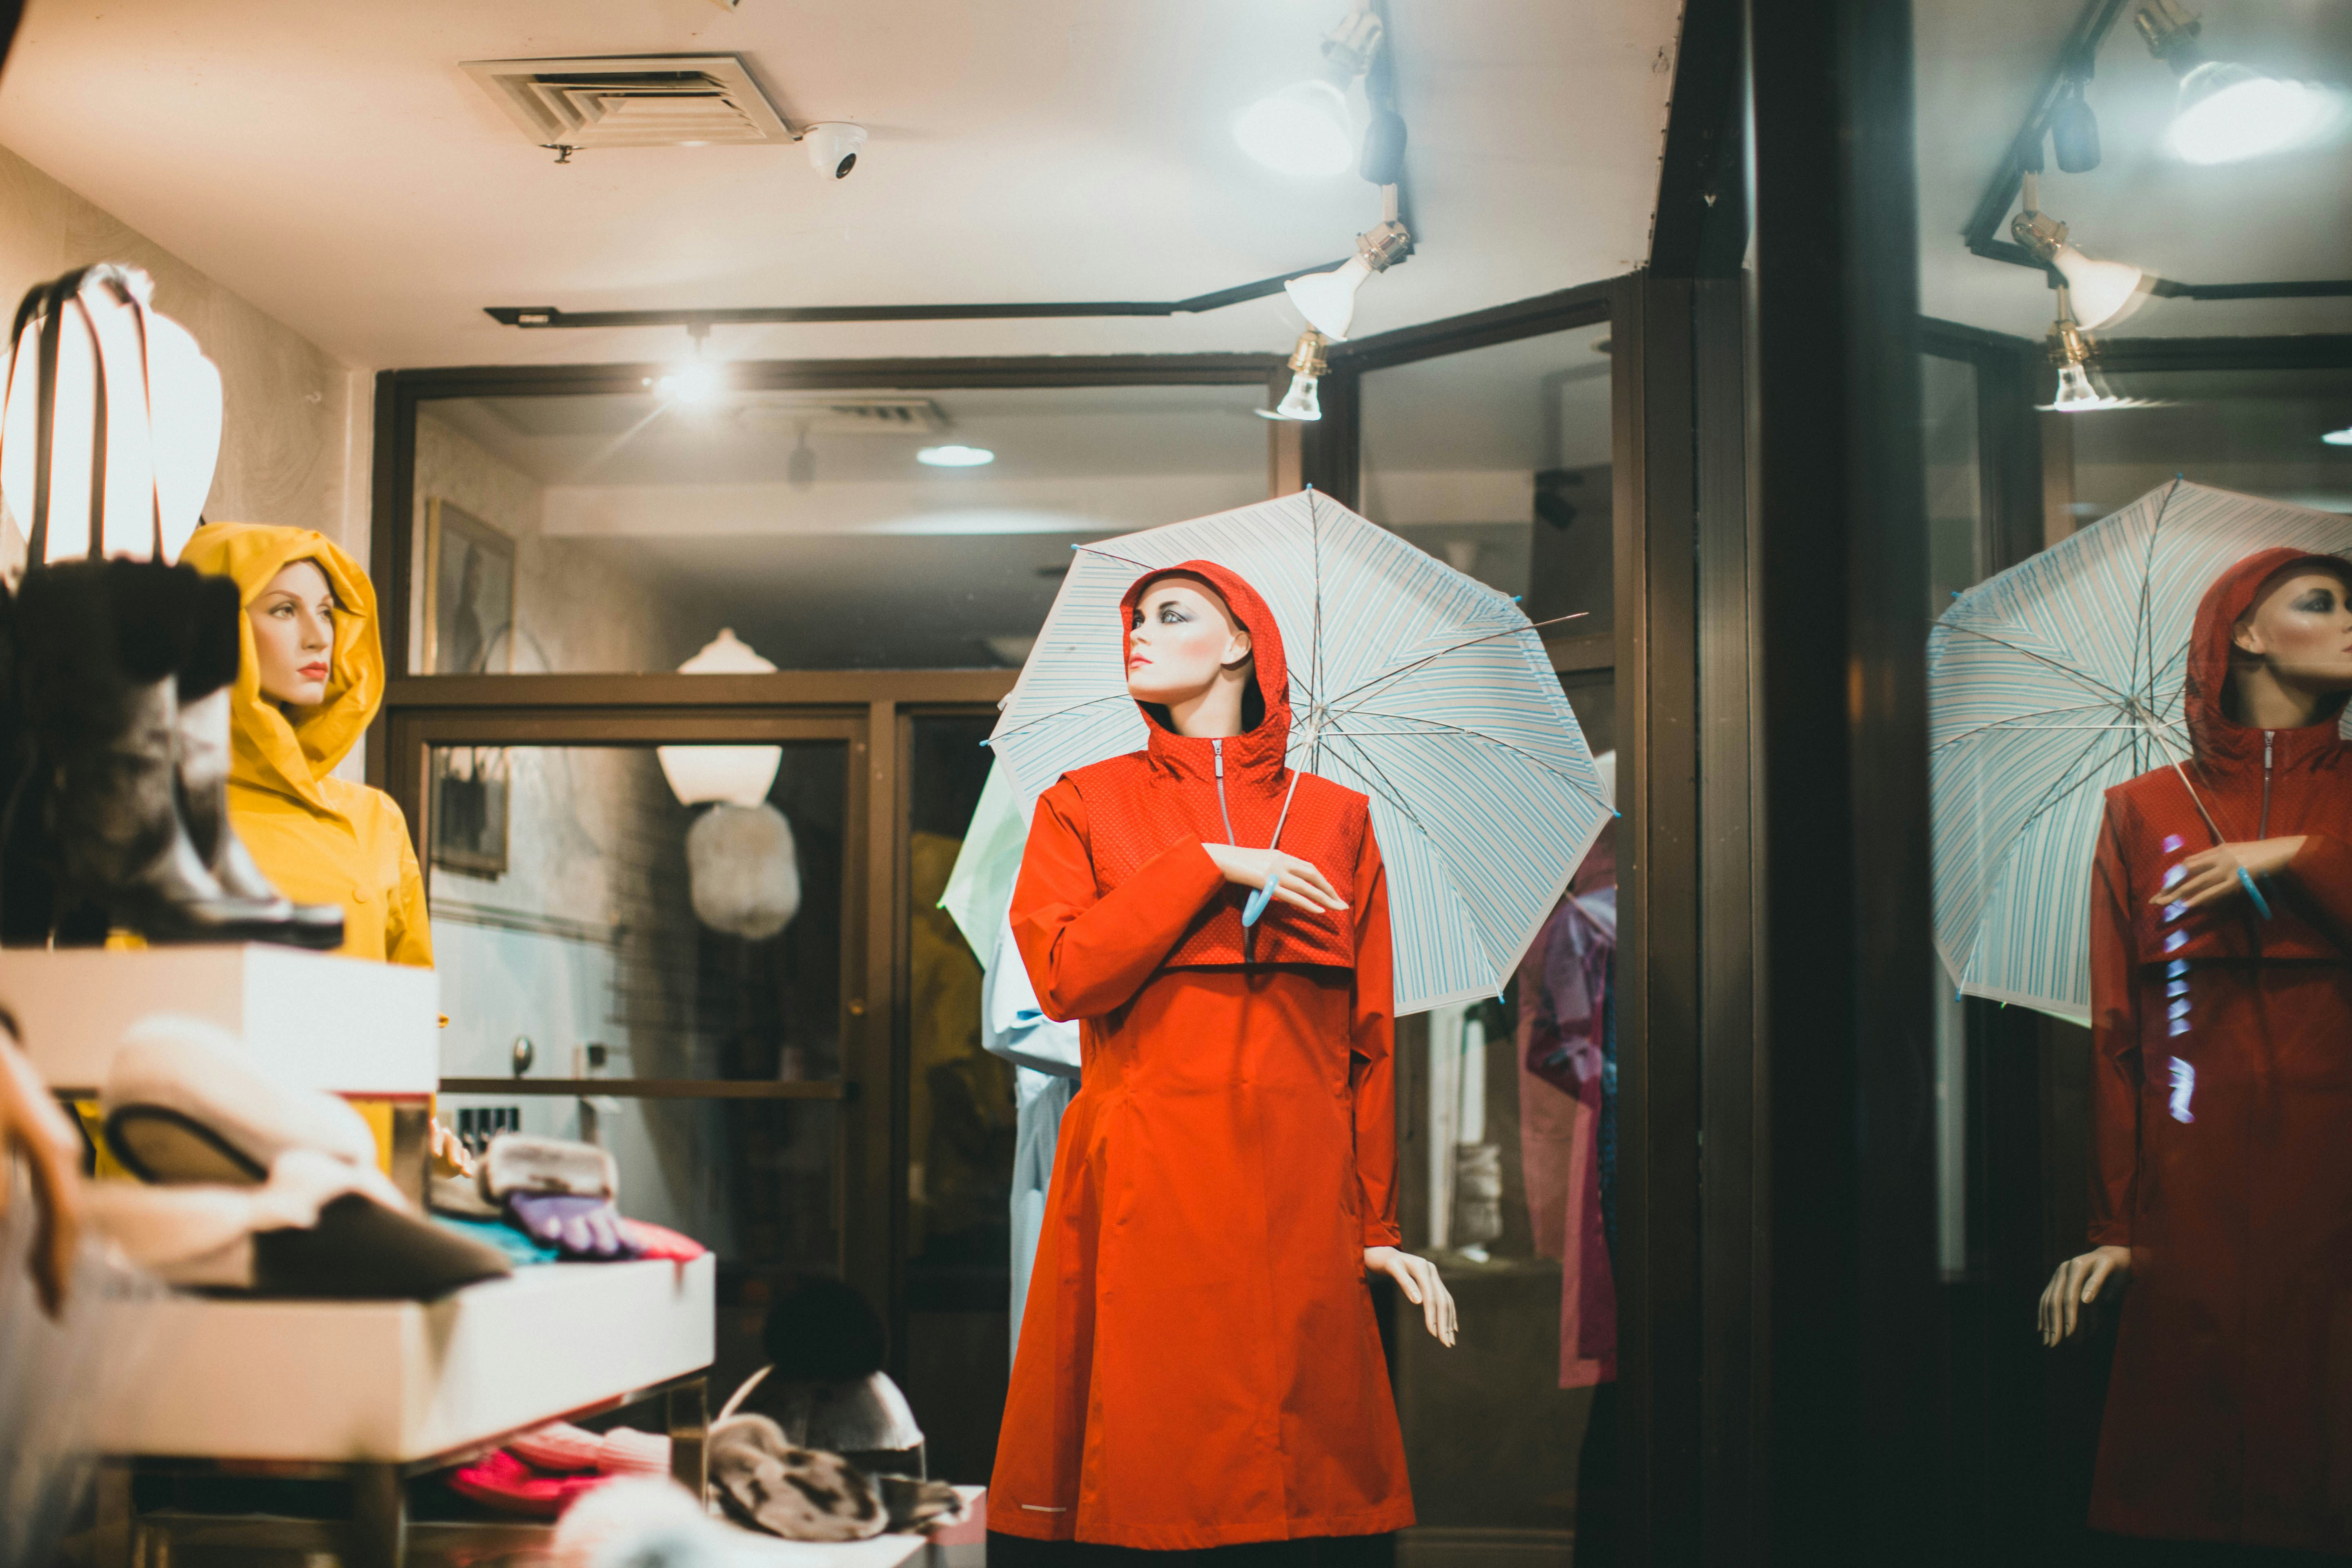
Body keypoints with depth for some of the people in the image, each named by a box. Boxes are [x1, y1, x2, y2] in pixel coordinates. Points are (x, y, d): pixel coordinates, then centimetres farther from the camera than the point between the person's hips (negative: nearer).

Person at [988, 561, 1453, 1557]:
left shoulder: (1337, 819, 13)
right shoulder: (1084, 805, 12)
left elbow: (1370, 1036, 10)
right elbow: (1064, 978, -5)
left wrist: (1380, 1225, 6)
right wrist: (1209, 868, -6)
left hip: (1296, 1196, 1)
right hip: (1144, 1194, -1)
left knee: (1314, 1487, -2)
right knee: (1148, 1473, -3)